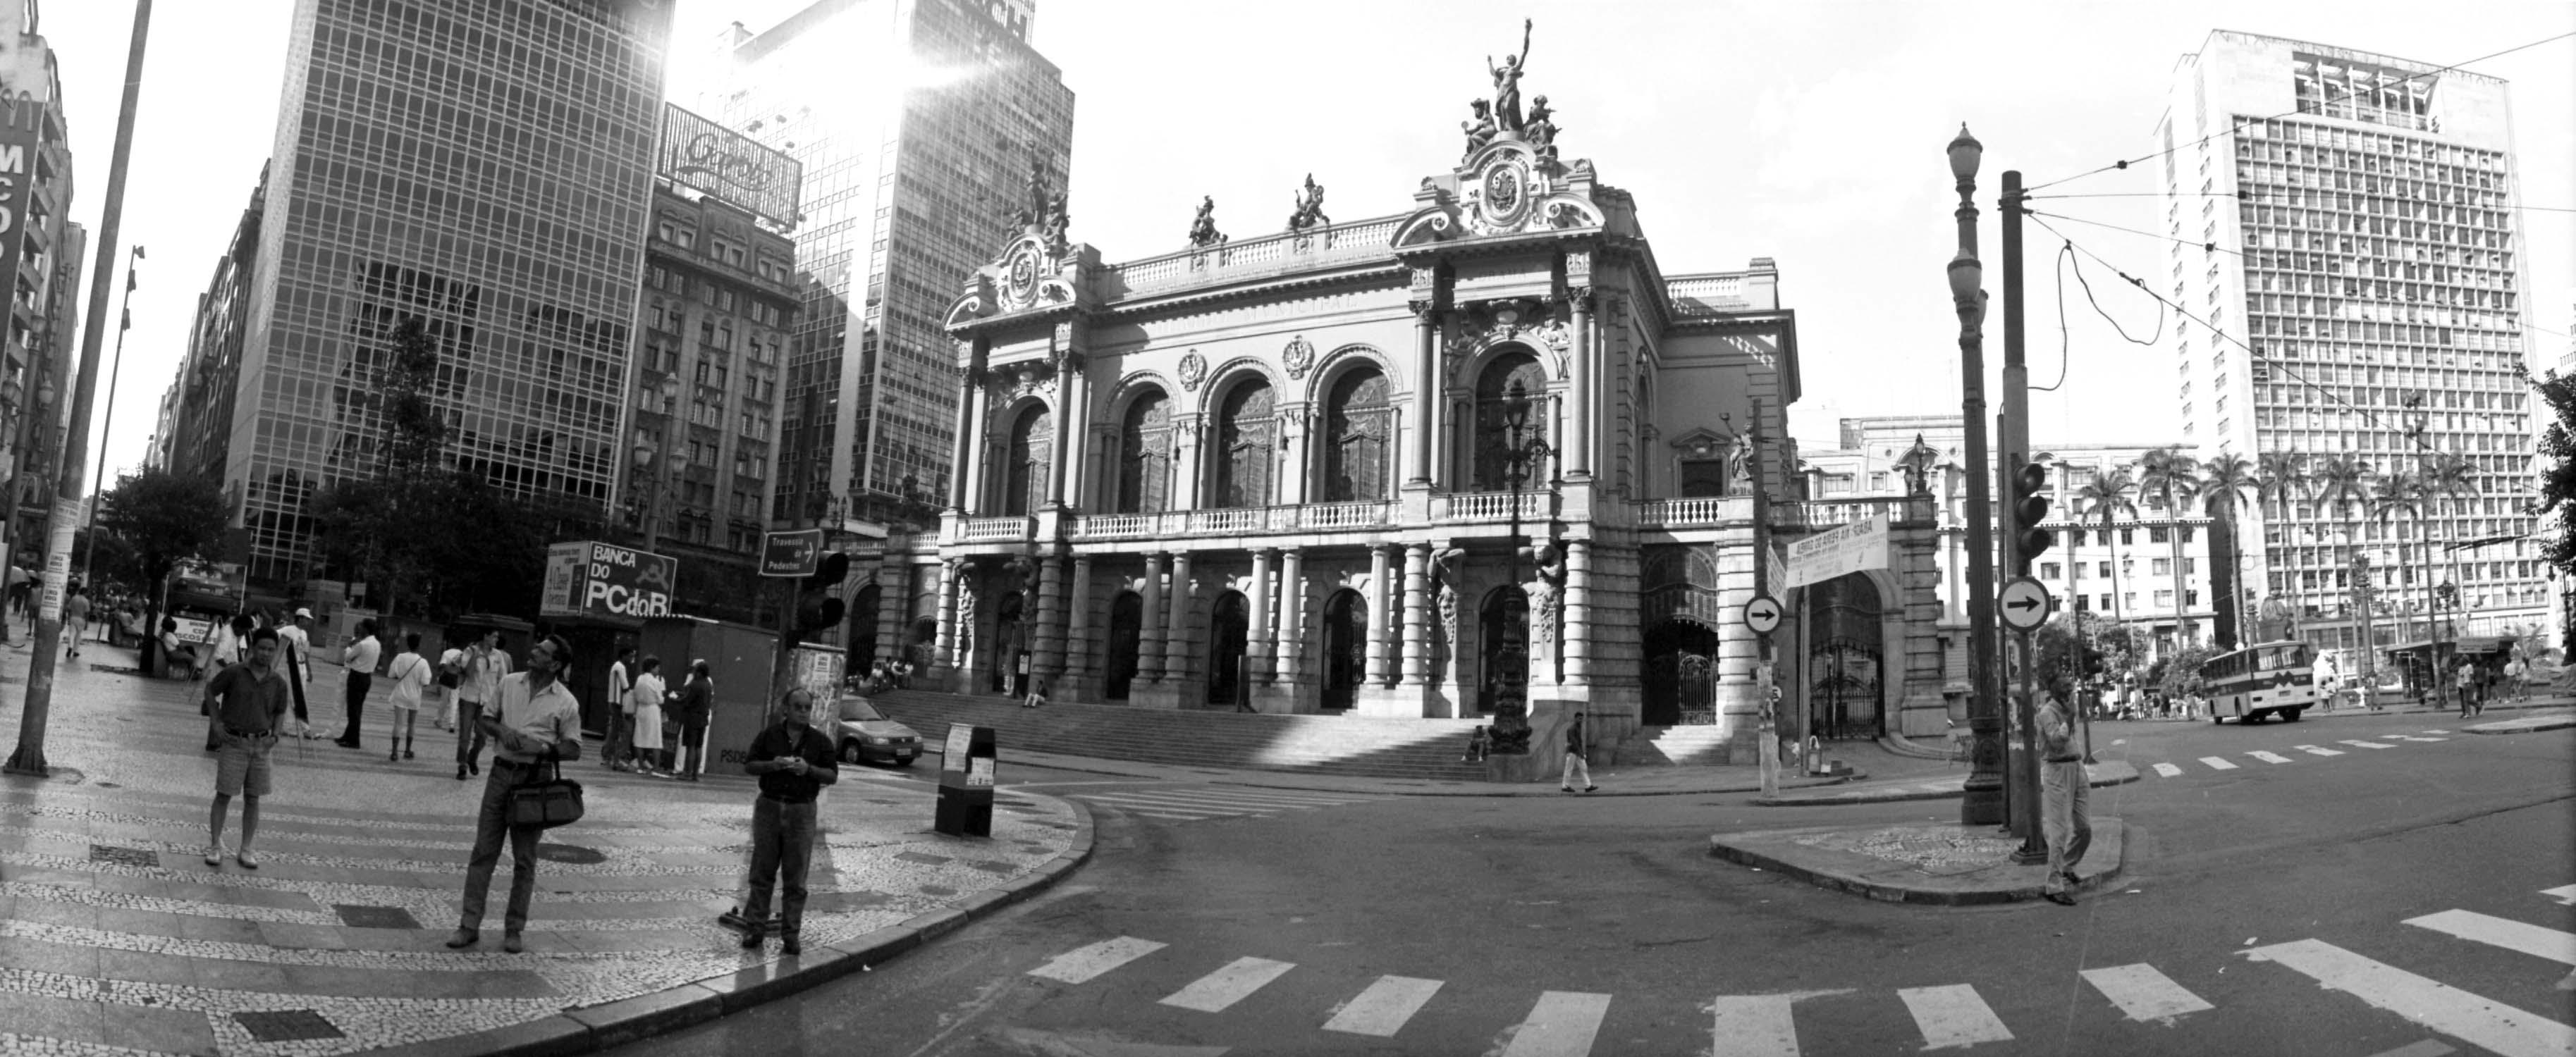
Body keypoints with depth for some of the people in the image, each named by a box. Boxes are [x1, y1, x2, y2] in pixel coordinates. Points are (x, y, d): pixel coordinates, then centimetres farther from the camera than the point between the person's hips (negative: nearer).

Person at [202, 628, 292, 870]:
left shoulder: (278, 682, 2)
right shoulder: (234, 673, -7)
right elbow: (210, 691, 6)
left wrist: (275, 735, 3)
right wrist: (217, 724, 0)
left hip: (261, 745, 3)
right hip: (233, 742, -3)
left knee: (252, 798, 6)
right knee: (224, 795, -1)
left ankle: (245, 850, 14)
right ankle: (215, 847, 10)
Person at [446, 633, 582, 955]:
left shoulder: (566, 703, -4)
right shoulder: (508, 683, 6)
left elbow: (574, 749, -2)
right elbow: (483, 718, 12)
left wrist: (543, 749, -18)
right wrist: (501, 730, -9)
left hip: (534, 779, -2)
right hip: (502, 771, 3)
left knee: (524, 859, 5)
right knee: (483, 851, 4)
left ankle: (513, 929, 15)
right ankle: (469, 925, 11)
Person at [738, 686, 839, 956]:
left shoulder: (820, 740, 4)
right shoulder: (769, 735, 5)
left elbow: (833, 775, 3)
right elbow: (749, 766, 6)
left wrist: (809, 769, -15)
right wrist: (772, 765, -13)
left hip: (801, 811, -1)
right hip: (769, 806, 1)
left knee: (795, 878, 1)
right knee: (762, 872, 4)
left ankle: (791, 935, 6)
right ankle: (755, 927, 14)